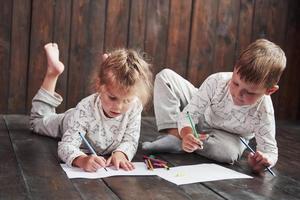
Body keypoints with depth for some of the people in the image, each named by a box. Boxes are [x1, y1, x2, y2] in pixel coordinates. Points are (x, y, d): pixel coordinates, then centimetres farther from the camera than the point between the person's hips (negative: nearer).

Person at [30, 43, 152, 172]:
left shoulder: (134, 107, -37)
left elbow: (130, 141, -30)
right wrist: (82, 160, -75)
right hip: (69, 123, -2)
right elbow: (66, 146, -53)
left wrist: (120, 153, -52)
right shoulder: (86, 109, -49)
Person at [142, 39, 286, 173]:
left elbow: (270, 151, -25)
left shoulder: (263, 115, -34)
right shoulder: (217, 81, -33)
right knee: (165, 76, -15)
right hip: (197, 123, 1)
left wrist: (264, 160, -50)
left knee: (228, 152, -41)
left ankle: (178, 144, -20)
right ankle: (174, 135, -22)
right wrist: (187, 134, -49)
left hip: (228, 136, -1)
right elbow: (189, 114, -28)